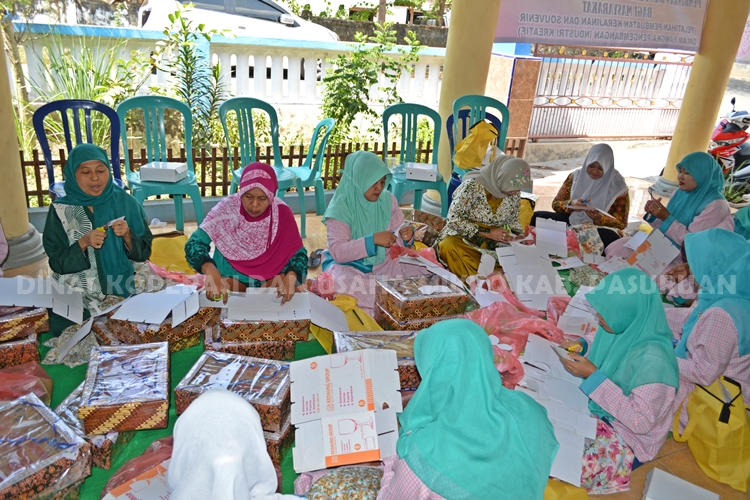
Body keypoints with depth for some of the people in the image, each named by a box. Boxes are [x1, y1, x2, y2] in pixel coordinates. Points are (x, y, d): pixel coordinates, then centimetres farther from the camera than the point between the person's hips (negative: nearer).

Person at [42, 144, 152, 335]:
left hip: (123, 292, 0)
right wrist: (83, 243, -20)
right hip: (76, 300, 0)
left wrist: (127, 235, -18)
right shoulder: (61, 210, -3)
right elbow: (57, 262, -4)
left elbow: (143, 253, 1)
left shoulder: (126, 203, -2)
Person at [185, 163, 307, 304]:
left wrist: (290, 277, -34)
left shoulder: (282, 213, -15)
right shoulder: (226, 208, -19)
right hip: (232, 276, -1)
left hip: (270, 277, 1)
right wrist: (211, 272, -45)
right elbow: (194, 244, -24)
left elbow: (298, 253, -11)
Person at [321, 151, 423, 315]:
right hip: (347, 265, -3)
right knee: (341, 283, -38)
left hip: (382, 263, 4)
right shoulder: (340, 207, -15)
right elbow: (337, 251, -24)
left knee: (423, 275, -16)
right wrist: (373, 239, -34)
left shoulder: (388, 200, -2)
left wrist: (405, 236, -20)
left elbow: (395, 240, 5)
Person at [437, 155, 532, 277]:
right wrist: (487, 233, -19)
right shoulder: (472, 186, -17)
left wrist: (518, 235, -6)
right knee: (448, 246, -36)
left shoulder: (514, 194, -1)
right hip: (465, 239, -4)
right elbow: (454, 219, -17)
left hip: (496, 244, 4)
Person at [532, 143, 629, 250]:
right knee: (537, 217, -20)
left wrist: (599, 218, -26)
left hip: (600, 228, -2)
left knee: (611, 239, -40)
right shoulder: (576, 176, 0)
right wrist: (571, 205, -21)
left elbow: (621, 224, -5)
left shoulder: (617, 187, -8)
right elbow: (556, 204, 3)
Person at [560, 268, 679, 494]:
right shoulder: (624, 328, -10)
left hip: (628, 438, -7)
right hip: (596, 410, 7)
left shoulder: (651, 359, -32)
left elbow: (641, 422, -28)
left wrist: (593, 376, -30)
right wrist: (582, 348, -9)